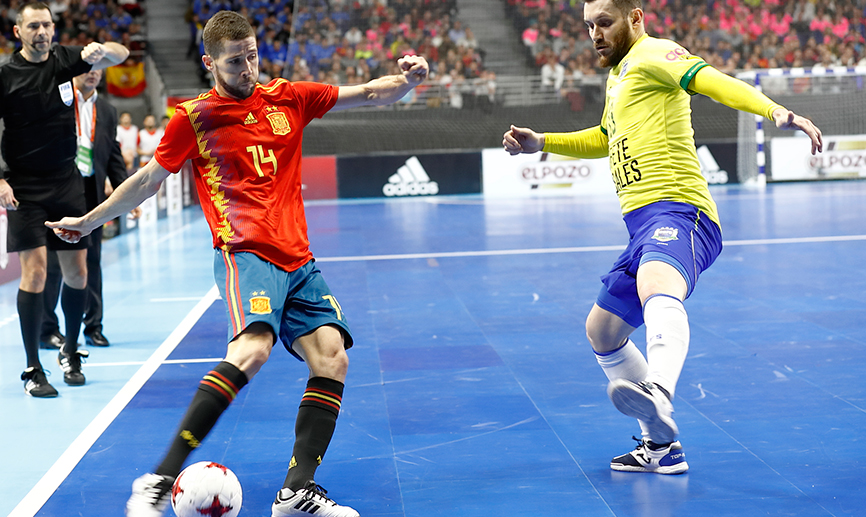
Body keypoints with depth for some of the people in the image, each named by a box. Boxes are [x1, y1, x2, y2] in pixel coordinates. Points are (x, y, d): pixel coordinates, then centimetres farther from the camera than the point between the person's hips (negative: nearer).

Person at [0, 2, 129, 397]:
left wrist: (100, 50, -18)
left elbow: (121, 54, 6)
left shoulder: (65, 60, 4)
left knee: (77, 273, 7)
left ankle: (71, 352, 28)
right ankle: (33, 370, -3)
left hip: (67, 183, 4)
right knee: (35, 271, -11)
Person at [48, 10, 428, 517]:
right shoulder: (194, 117, 3)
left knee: (332, 359, -9)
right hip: (245, 252, -5)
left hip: (298, 260, 5)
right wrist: (89, 220, 20)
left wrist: (406, 78, -5)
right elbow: (149, 179, 15)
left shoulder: (287, 98, 11)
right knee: (251, 349, -29)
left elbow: (367, 94, 15)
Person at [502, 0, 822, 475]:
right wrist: (540, 142, 38)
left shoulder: (651, 54, -1)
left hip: (675, 210, -10)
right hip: (643, 225, 10)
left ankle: (658, 394, -70)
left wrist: (774, 110, -37)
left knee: (658, 292, -40)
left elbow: (711, 80, -20)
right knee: (602, 331, 18)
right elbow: (606, 139, 46)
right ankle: (660, 446, 23)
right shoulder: (619, 75, 28)